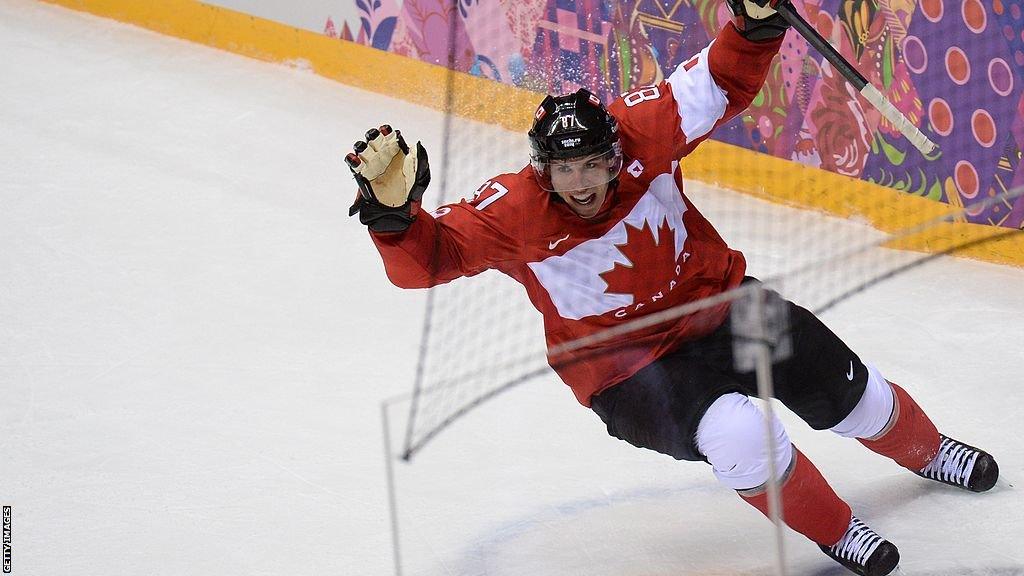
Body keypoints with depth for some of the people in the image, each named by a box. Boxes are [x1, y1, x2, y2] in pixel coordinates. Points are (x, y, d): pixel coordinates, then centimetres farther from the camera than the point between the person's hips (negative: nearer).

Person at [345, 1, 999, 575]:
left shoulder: (639, 132, -19)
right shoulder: (513, 212, -24)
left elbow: (723, 82, -8)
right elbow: (424, 257, -28)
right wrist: (393, 206, -47)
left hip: (716, 300, 4)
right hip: (626, 363, -4)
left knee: (846, 390, 10)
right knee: (737, 436, -30)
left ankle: (925, 451, 47)